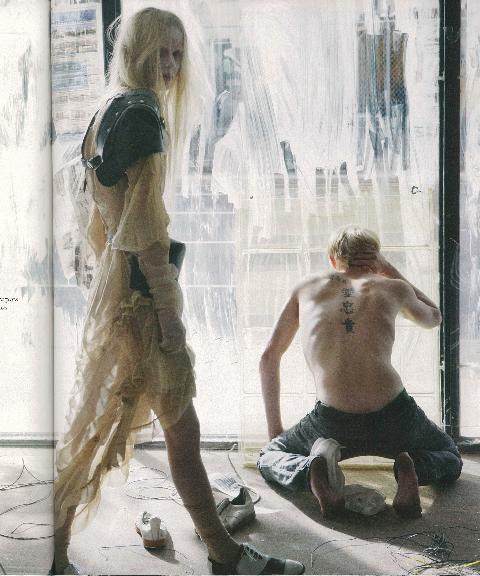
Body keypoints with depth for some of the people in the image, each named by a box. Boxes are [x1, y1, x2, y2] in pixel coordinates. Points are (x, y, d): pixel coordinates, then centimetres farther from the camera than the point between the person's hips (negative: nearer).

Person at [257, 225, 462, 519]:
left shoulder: (307, 288, 17)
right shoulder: (394, 288, 13)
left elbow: (269, 358, 21)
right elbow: (434, 318, 36)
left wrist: (275, 427, 29)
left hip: (334, 425, 0)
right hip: (394, 420, 1)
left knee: (269, 457, 27)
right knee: (451, 458, 31)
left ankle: (312, 470, -7)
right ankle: (411, 466, -4)